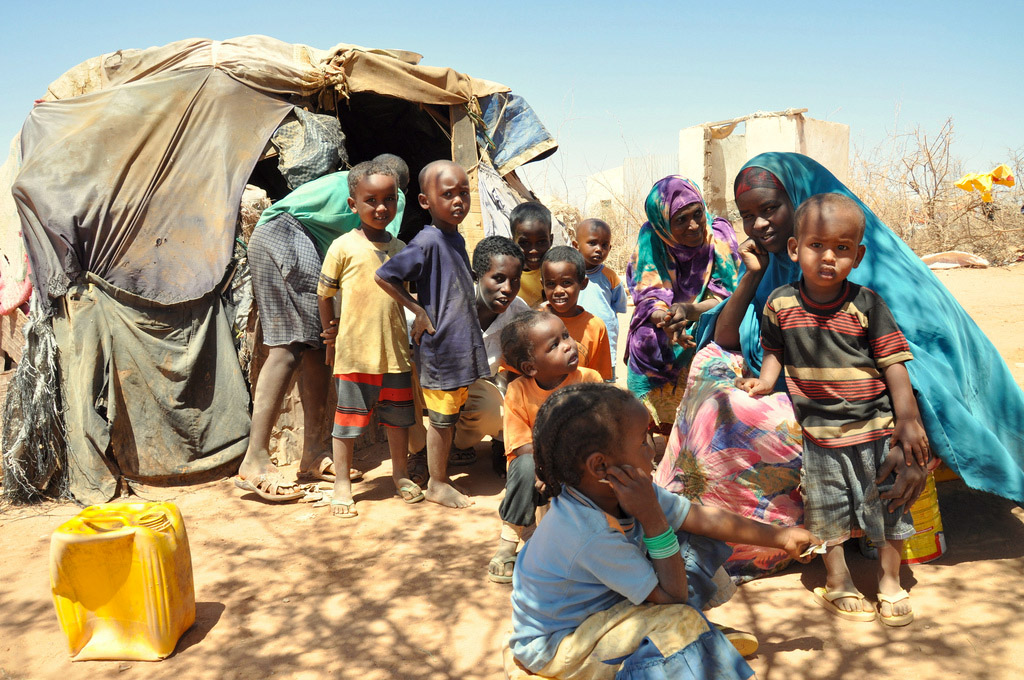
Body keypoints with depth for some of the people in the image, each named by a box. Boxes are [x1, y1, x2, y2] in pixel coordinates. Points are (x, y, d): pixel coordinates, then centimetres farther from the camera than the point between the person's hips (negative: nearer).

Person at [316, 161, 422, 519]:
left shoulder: (400, 248, 7)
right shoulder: (343, 247, -6)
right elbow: (324, 294, 0)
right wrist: (332, 335, 3)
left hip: (395, 350, 4)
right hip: (354, 352, -4)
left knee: (399, 414, 15)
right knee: (348, 418, 5)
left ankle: (400, 473, 34)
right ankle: (342, 484, 20)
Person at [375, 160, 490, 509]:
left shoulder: (457, 238, 9)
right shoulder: (427, 241, -18)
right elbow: (383, 275, -20)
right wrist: (418, 311, -15)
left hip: (461, 345, 8)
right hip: (438, 346, -8)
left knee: (451, 415, 17)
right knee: (441, 418, 4)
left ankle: (443, 477, 32)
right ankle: (436, 484, 21)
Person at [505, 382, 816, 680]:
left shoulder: (626, 491, -15)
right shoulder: (591, 536, -37)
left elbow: (703, 518, -4)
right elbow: (673, 597, -26)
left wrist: (778, 536, 3)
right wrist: (653, 517, -34)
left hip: (599, 601, 8)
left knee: (697, 544, 0)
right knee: (677, 624, -29)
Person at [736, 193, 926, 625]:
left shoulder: (866, 304, -10)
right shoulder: (780, 304, -6)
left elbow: (893, 362, -7)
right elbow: (775, 350, 11)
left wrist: (908, 419, -12)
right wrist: (765, 380, -7)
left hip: (875, 427, -1)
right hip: (819, 430, 1)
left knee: (887, 506, 12)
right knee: (827, 509, 13)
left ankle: (890, 582, 34)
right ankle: (837, 583, 34)